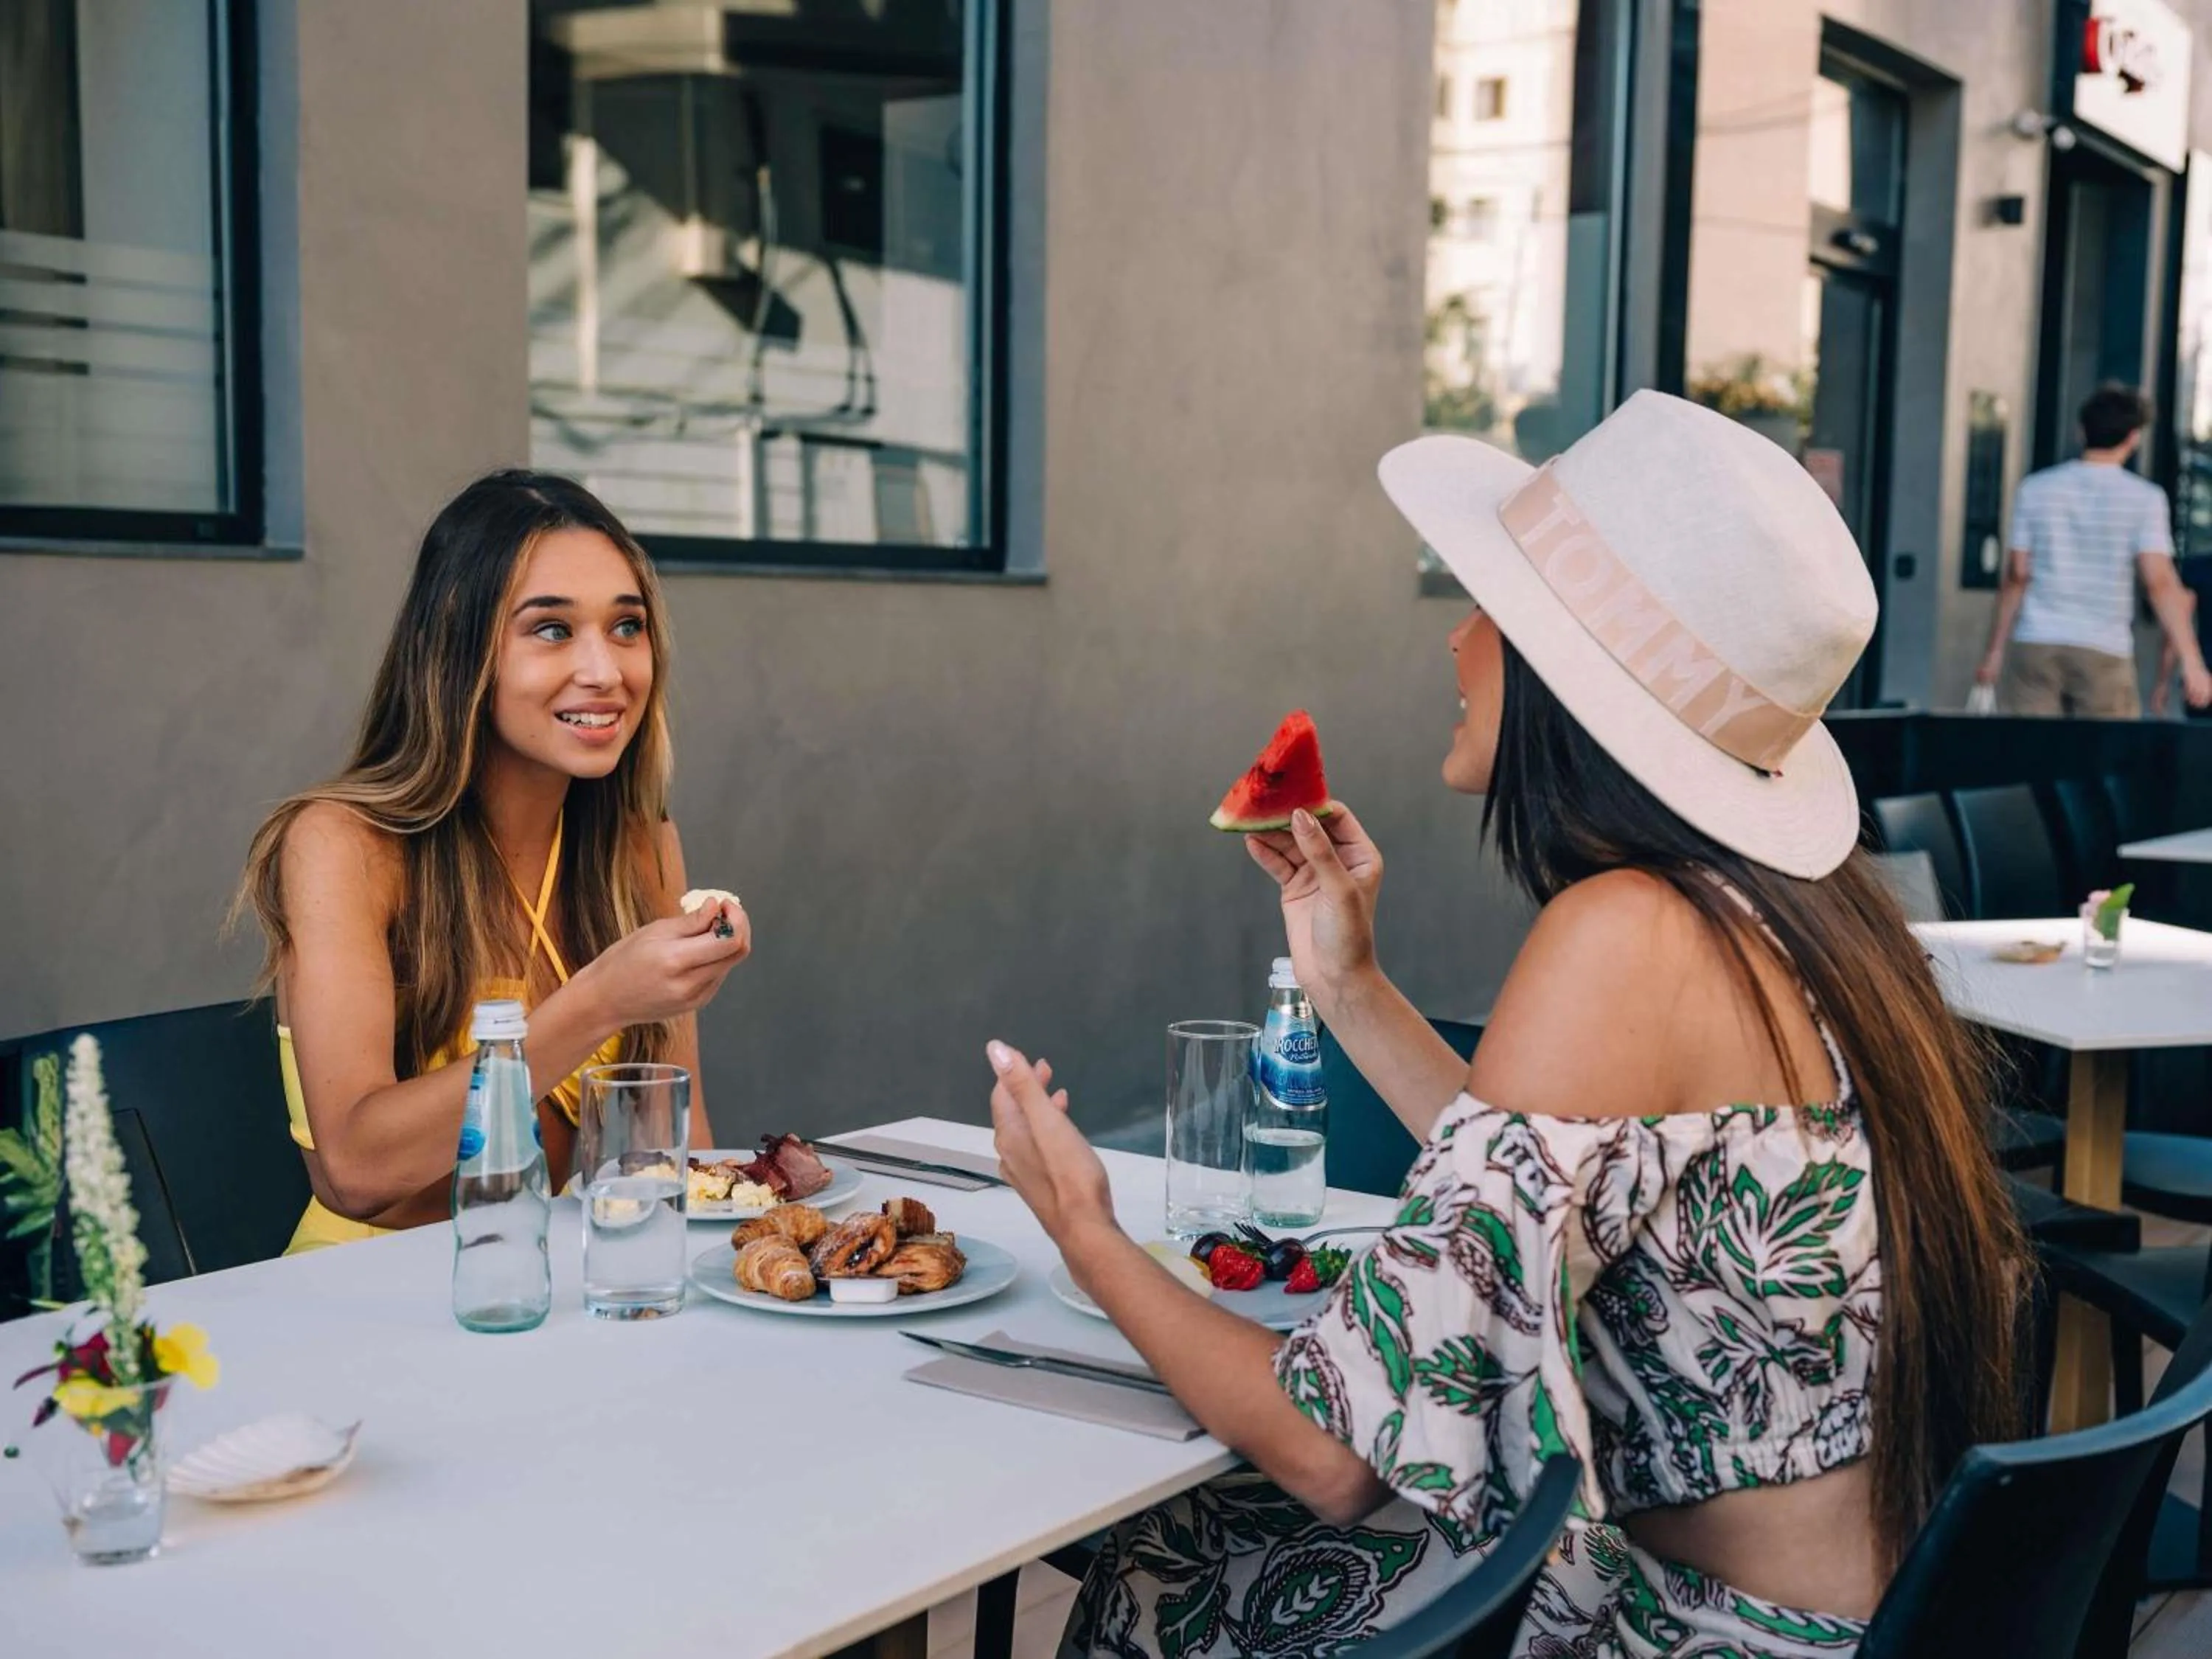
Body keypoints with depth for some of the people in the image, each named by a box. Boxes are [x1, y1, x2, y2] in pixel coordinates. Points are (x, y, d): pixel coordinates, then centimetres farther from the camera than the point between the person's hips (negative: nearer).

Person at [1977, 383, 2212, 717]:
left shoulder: (2035, 488, 6)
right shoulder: (2145, 498, -1)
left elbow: (2017, 576, 5)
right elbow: (2160, 582, -9)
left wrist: (1995, 651, 11)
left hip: (2036, 644, 2)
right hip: (2104, 652, -2)